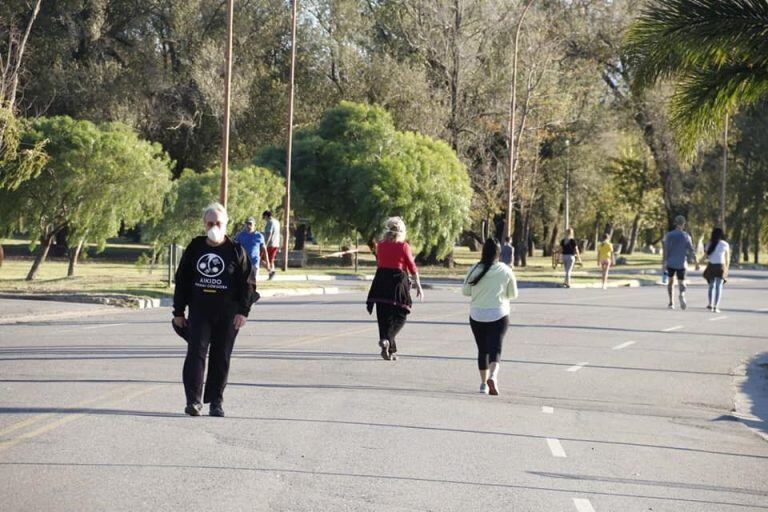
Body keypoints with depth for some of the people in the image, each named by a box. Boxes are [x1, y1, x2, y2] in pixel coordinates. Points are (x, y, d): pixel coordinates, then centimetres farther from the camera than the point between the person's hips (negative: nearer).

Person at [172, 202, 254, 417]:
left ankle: (216, 401, 12)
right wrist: (178, 311, 9)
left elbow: (246, 283, 2)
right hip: (199, 310, 1)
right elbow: (182, 280, 12)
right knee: (196, 353, -10)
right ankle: (193, 400, -11)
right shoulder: (195, 248, 8)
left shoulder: (236, 251, 2)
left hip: (227, 313, -1)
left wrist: (243, 311, -8)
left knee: (221, 358, 4)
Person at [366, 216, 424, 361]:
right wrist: (418, 286, 2)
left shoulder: (380, 246, 5)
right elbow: (412, 267, -4)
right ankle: (387, 339, -17)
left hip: (381, 281, 4)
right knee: (400, 316, 7)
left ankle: (391, 351, 9)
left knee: (384, 316, 9)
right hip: (398, 281, -4)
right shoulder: (404, 246, -6)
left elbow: (378, 263, 13)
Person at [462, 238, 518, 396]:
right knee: (495, 349, -3)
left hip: (477, 316, 1)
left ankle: (484, 383, 18)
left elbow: (465, 291, 1)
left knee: (482, 350, 14)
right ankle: (493, 376, -27)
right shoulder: (506, 270, -5)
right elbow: (513, 294, 4)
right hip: (499, 316, -1)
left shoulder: (475, 270, -7)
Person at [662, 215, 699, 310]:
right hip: (681, 263, -1)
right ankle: (682, 295, -31)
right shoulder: (686, 236, -2)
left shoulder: (669, 235, -2)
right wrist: (696, 262, 1)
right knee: (682, 283, 4)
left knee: (671, 281, 21)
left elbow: (666, 249, -10)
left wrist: (664, 262, -12)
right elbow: (691, 250, -5)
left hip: (671, 262, 1)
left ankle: (671, 302, 15)